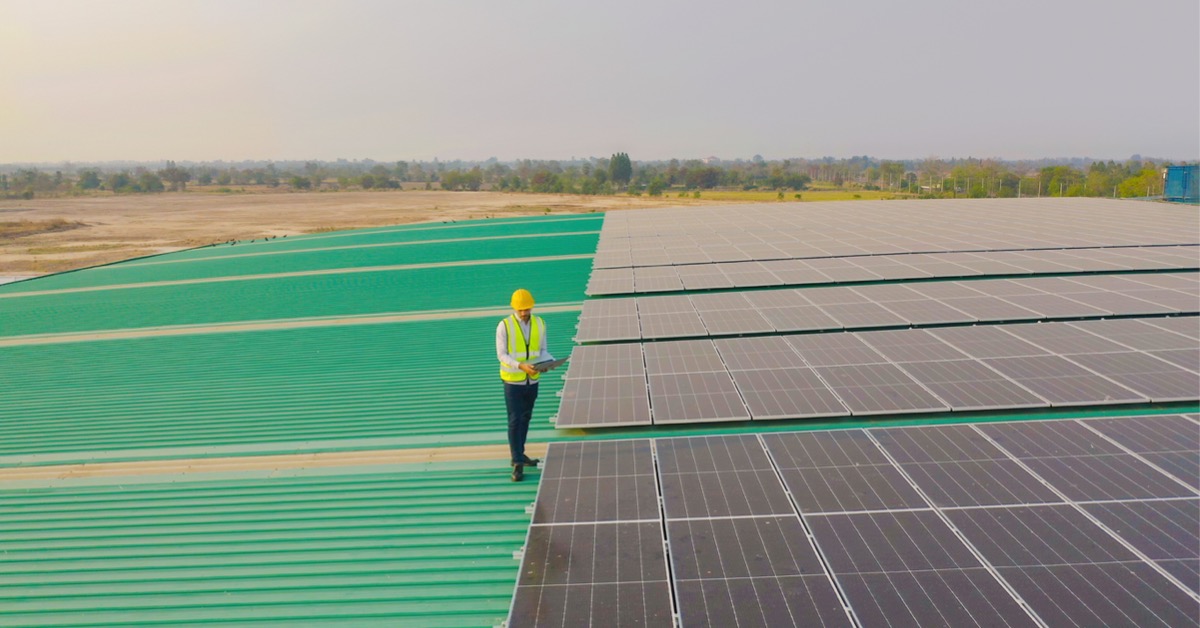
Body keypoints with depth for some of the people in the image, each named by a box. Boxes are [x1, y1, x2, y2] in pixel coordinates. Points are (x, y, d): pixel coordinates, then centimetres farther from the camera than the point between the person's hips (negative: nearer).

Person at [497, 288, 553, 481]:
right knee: (515, 421, -5)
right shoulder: (504, 326, -11)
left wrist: (549, 362, -17)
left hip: (532, 380, 5)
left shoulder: (540, 324, 1)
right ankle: (517, 464, -1)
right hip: (513, 380, -4)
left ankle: (518, 455, 31)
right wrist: (521, 366, -26)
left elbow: (543, 351, 5)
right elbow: (501, 355, -12)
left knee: (525, 418, 15)